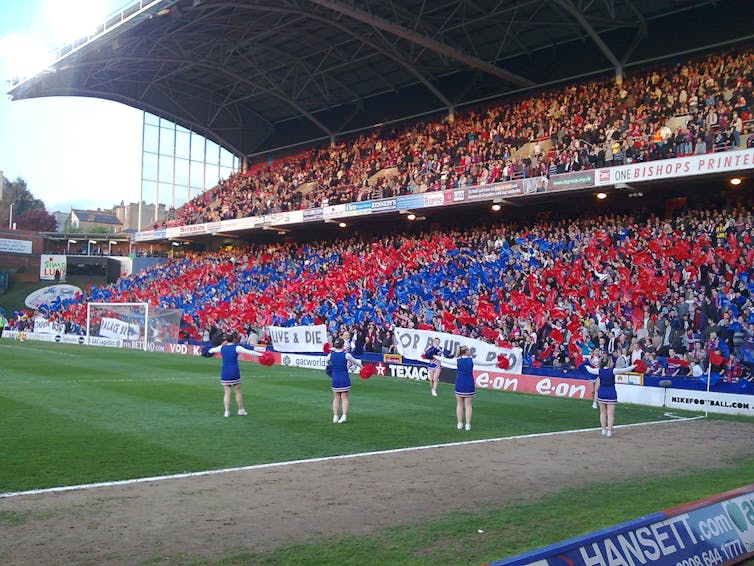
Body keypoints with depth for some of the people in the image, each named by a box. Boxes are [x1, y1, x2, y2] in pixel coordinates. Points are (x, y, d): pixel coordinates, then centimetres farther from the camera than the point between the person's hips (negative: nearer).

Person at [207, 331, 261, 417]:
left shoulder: (222, 348, 4)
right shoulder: (237, 348, -7)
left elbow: (211, 350, 21)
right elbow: (249, 352, -15)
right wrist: (261, 354, -14)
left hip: (224, 372, 3)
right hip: (234, 372, -3)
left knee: (227, 392, 6)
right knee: (237, 391, 10)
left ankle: (227, 411, 3)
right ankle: (240, 410, 17)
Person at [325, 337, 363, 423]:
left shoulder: (330, 355, -3)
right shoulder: (346, 355, -10)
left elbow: (326, 367, 12)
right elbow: (355, 361, 6)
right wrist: (361, 366, 25)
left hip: (335, 379, 2)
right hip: (345, 379, -2)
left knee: (336, 398, 12)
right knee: (344, 398, 8)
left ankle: (335, 417, 12)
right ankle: (344, 415, -1)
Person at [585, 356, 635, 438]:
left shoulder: (599, 371, -3)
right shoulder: (613, 371, -12)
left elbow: (590, 370, 15)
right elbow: (625, 370, -7)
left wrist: (587, 366, 36)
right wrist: (634, 366, 8)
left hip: (601, 394, 3)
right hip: (611, 394, -3)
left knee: (603, 413, 13)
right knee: (610, 414, 1)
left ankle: (603, 430, 17)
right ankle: (609, 431, 0)